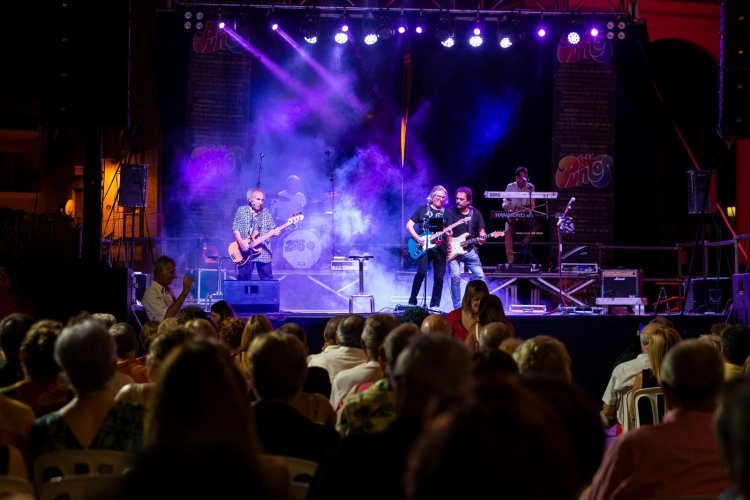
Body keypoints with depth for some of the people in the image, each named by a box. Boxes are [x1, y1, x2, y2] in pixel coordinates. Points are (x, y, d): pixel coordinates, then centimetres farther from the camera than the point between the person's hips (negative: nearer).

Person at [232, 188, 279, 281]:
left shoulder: (266, 213, 11)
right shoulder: (241, 210, 5)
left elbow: (272, 229, 12)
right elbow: (235, 229, 1)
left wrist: (274, 232, -13)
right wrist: (241, 243, -13)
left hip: (263, 252, 1)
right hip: (245, 251, -1)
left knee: (267, 278, -1)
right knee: (244, 278, -1)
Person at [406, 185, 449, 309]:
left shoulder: (446, 213, 14)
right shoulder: (423, 209, 6)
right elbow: (409, 225, 4)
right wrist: (418, 239, -10)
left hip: (439, 247, 3)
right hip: (423, 247, -3)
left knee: (439, 278, 0)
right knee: (421, 272, -22)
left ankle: (434, 305, 9)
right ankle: (412, 300, -8)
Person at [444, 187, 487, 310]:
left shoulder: (475, 213, 5)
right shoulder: (450, 212, -4)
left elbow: (481, 230, 11)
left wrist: (482, 237, -11)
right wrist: (449, 246, -25)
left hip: (470, 250, 3)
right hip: (454, 250, -3)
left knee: (480, 276, -2)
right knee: (455, 276, -17)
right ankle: (457, 307, -8)